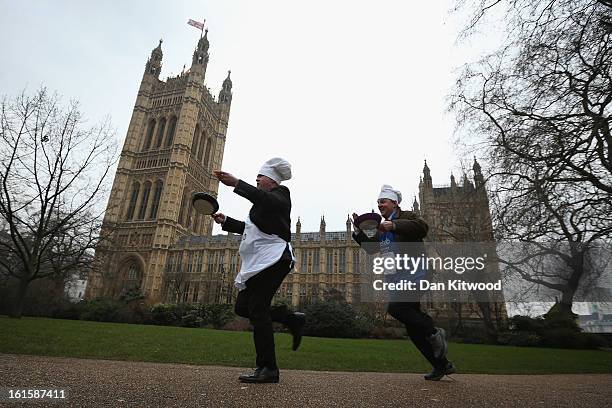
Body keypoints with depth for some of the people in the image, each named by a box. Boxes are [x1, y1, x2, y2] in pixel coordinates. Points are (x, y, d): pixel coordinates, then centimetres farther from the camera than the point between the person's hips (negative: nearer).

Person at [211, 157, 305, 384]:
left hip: (272, 259, -10)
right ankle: (291, 318, 15)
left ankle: (268, 369, -2)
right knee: (242, 307, 7)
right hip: (259, 262, 10)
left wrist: (236, 183, -32)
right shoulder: (265, 200, 28)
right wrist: (225, 221, 25)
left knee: (257, 310, -11)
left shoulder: (280, 194, 0)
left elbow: (266, 200, -25)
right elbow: (250, 227, 34)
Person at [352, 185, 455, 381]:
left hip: (413, 274, -8)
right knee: (413, 326, 9)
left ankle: (434, 333, -4)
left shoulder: (406, 216, -3)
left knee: (395, 307, -25)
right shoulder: (382, 228, 20)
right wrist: (359, 231, 6)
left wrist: (394, 225, -28)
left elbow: (422, 227, -22)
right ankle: (442, 365, 22)